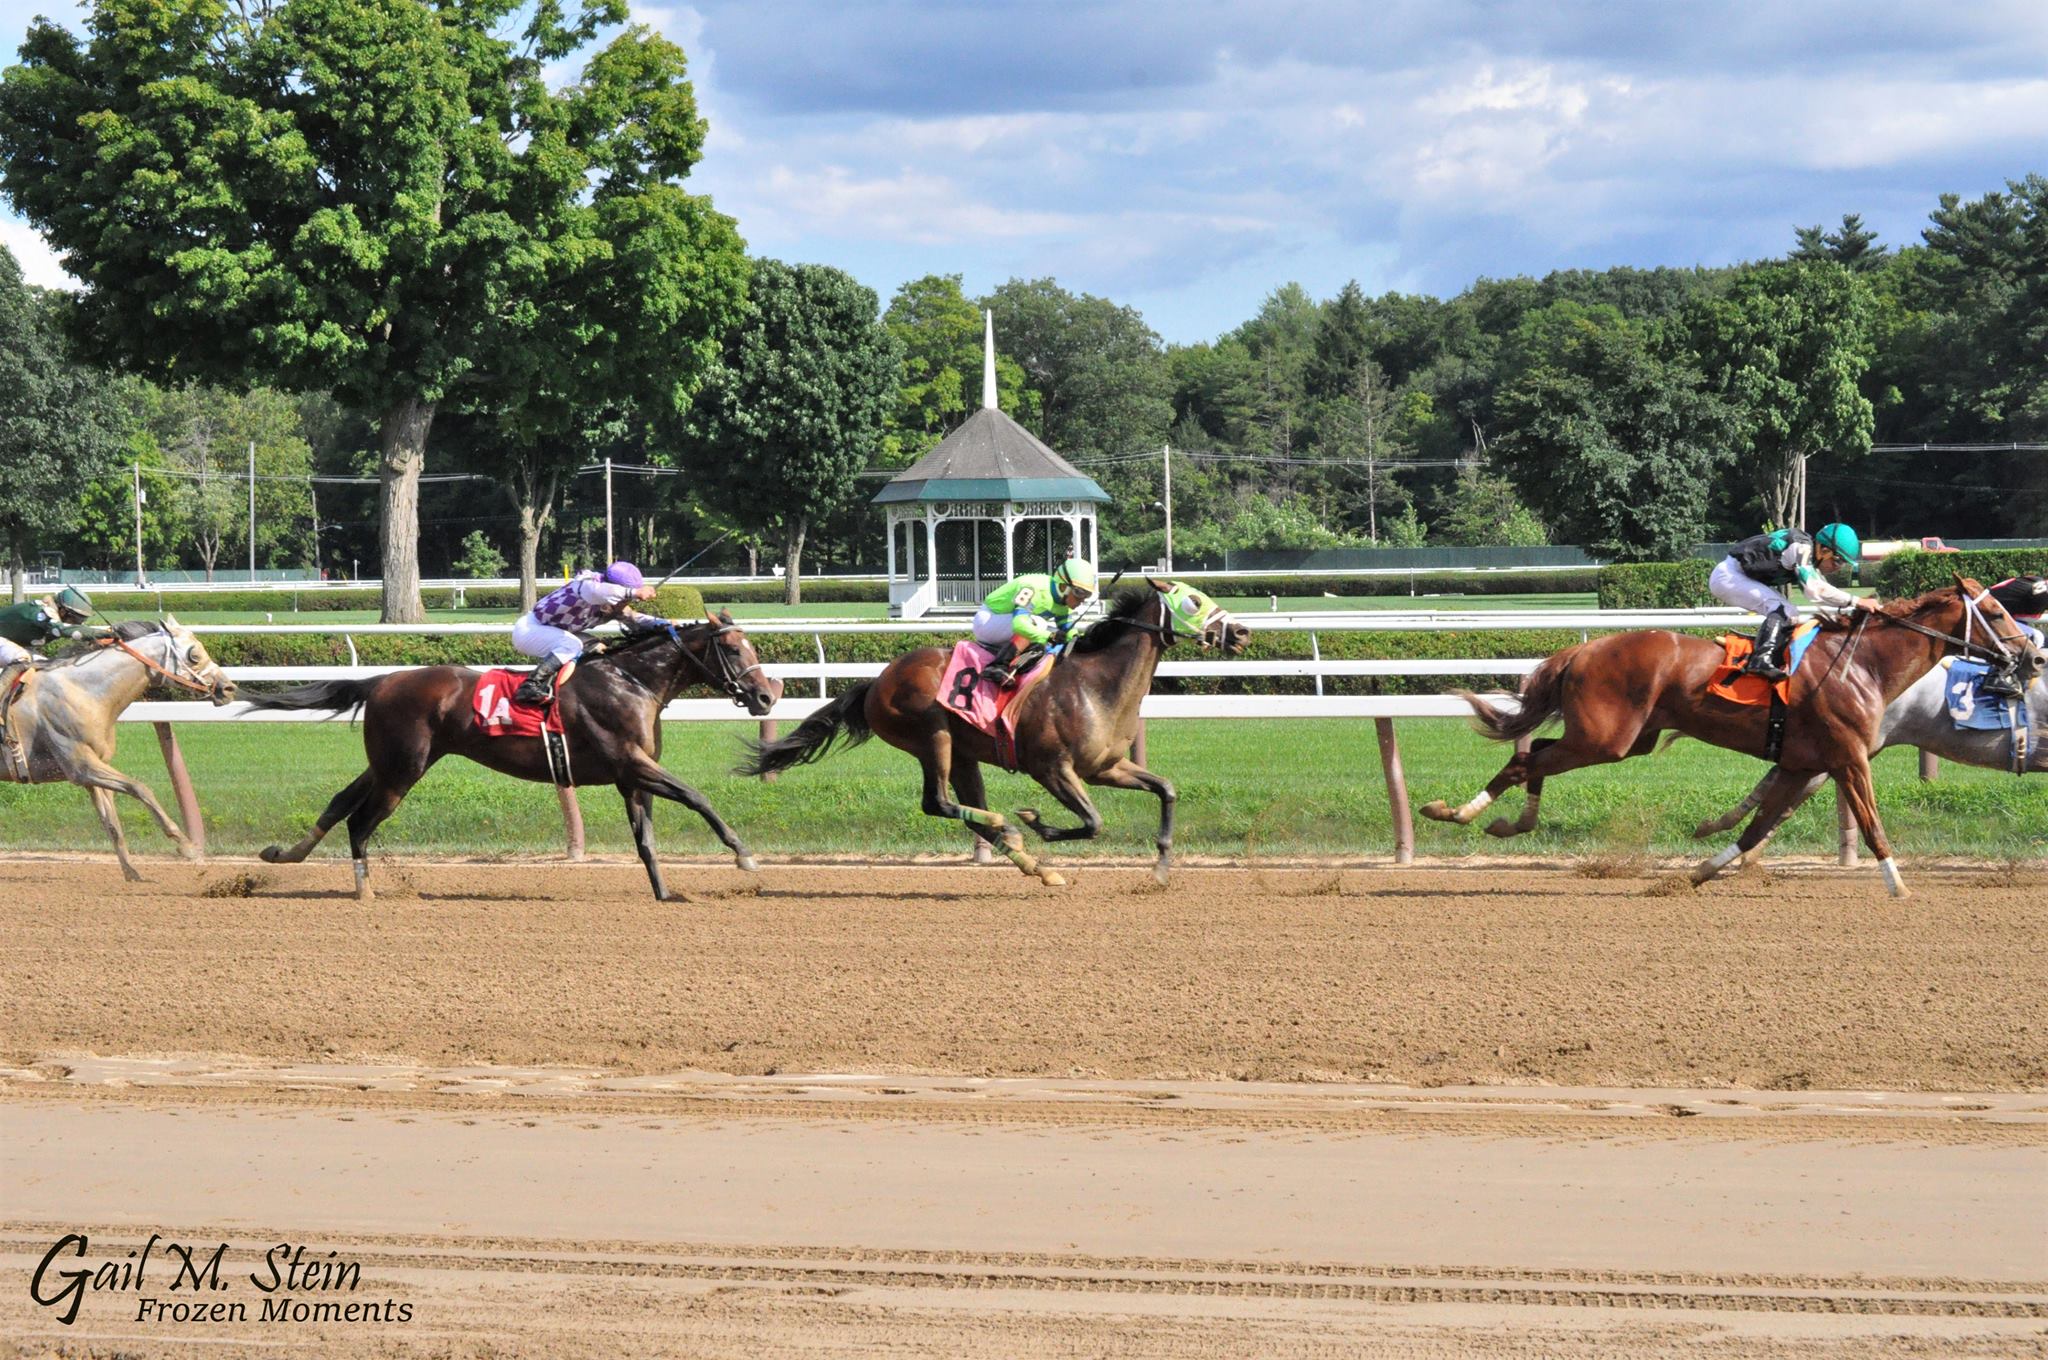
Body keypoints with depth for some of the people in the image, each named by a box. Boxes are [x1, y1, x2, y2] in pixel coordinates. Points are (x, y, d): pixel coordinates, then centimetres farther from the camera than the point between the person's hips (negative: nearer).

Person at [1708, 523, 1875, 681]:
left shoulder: (1811, 560, 7)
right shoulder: (1801, 548, -23)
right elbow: (1814, 590, -34)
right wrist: (1855, 602, -32)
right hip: (1727, 576, -10)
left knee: (1788, 616, 12)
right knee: (1782, 610, -22)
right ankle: (1761, 660, -32)